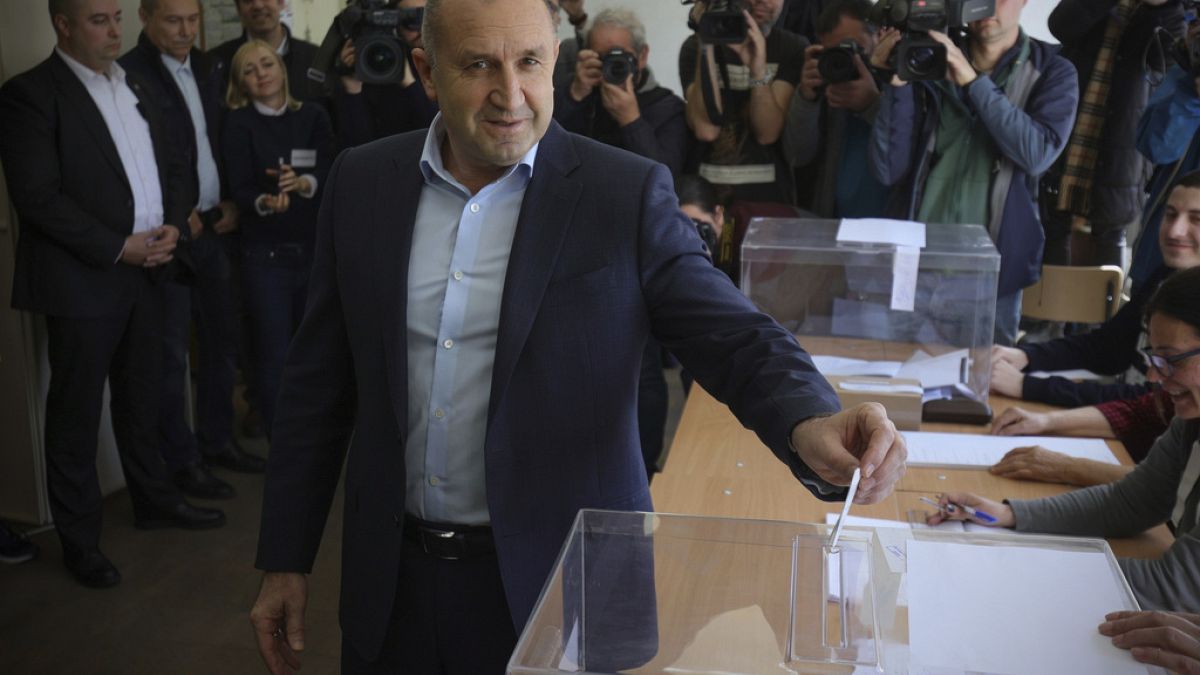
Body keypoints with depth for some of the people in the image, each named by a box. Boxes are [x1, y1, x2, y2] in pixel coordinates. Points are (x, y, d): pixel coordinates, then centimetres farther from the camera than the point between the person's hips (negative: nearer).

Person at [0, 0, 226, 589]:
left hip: (146, 270, 7)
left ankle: (153, 497, 35)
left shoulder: (133, 88, 13)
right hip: (82, 280, -6)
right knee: (76, 412, 4)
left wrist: (172, 226, -2)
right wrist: (118, 248, -17)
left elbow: (168, 169, 17)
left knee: (141, 398, 19)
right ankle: (80, 538, 16)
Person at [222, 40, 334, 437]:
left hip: (315, 249, 2)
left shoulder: (313, 117, 7)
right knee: (274, 357, -2)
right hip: (265, 254, -2)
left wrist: (303, 182, -24)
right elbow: (240, 188, -6)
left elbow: (330, 173, -3)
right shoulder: (239, 124, 1)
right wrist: (264, 202, -28)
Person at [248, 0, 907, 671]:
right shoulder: (361, 183, 0)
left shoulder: (628, 194, -9)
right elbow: (320, 383, 5)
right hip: (393, 585, 3)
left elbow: (737, 338, -14)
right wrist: (285, 560, 6)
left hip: (565, 587, -2)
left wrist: (811, 424, -36)